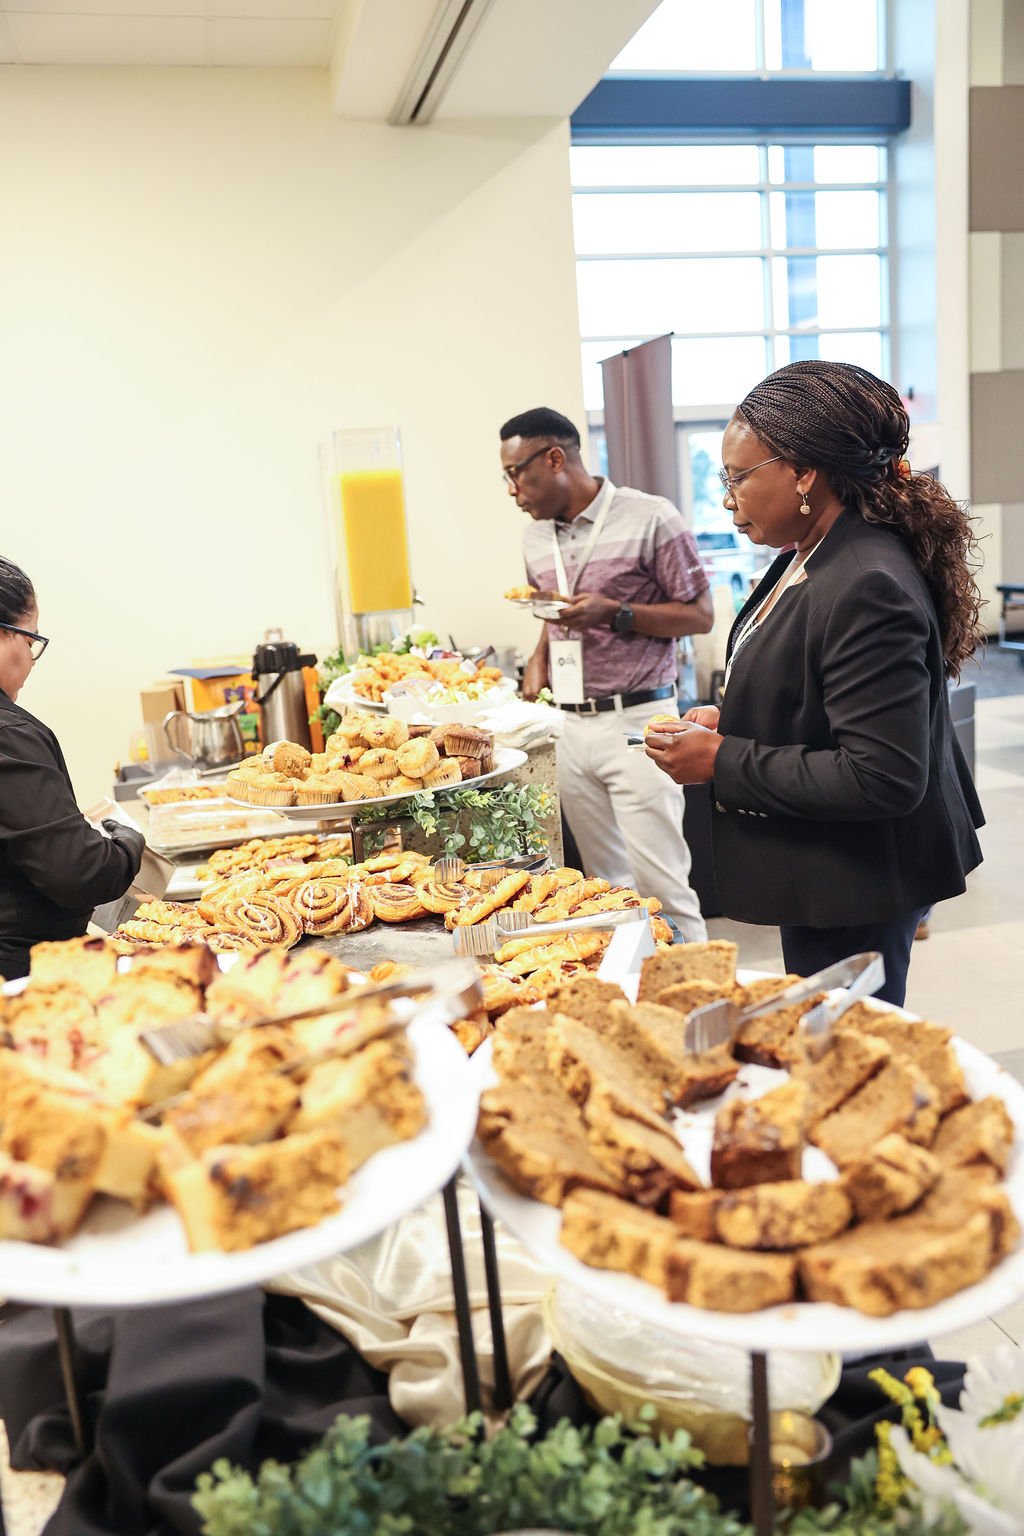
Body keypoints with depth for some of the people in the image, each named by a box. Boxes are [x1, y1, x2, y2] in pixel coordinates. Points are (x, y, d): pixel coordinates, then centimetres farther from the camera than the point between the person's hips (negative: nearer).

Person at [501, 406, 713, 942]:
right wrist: (539, 659, 5)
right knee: (607, 883, 10)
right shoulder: (535, 538, 13)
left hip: (635, 720, -6)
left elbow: (699, 616, -5)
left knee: (660, 886, -5)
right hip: (573, 728, 6)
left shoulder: (650, 518, -7)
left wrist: (614, 612, -17)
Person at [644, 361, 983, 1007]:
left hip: (856, 891, -9)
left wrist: (723, 760, -23)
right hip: (827, 879, 10)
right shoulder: (811, 560, 4)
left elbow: (882, 778, -29)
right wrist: (730, 722, 3)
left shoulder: (867, 589, -27)